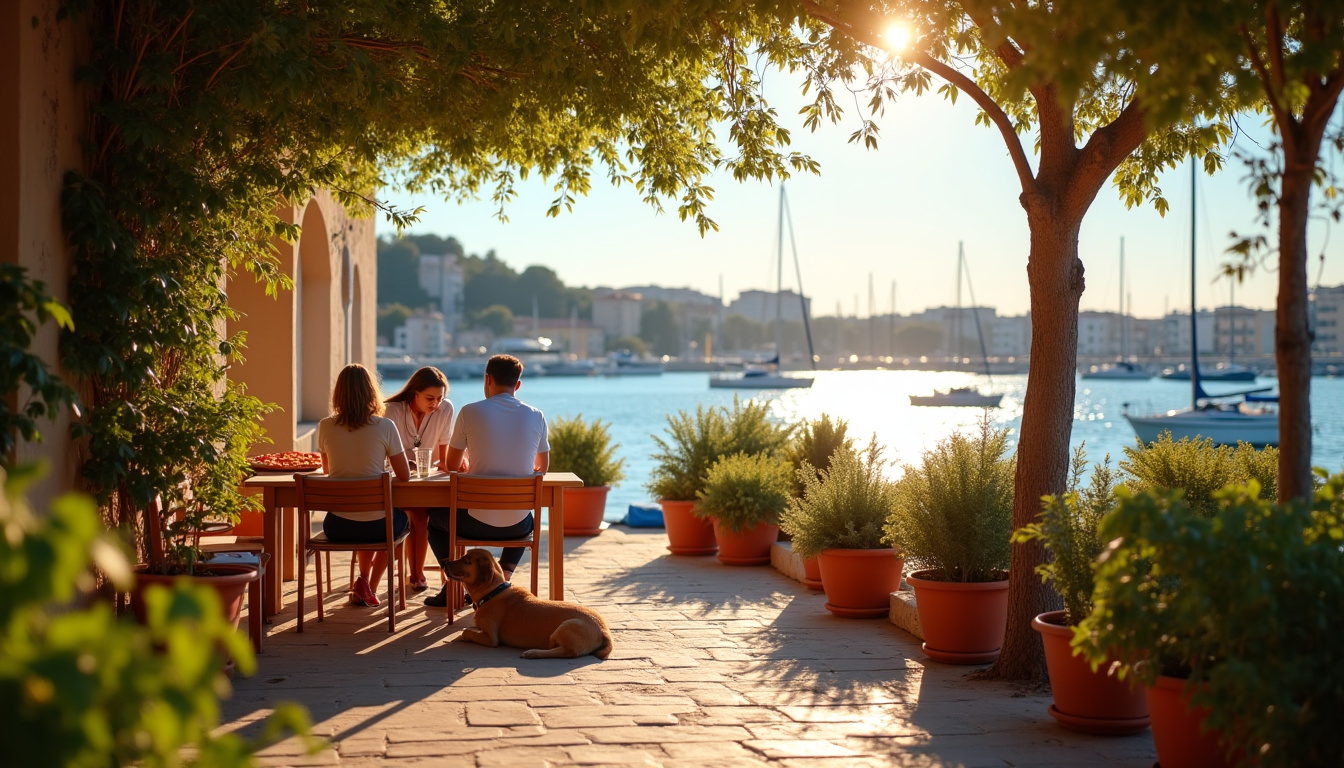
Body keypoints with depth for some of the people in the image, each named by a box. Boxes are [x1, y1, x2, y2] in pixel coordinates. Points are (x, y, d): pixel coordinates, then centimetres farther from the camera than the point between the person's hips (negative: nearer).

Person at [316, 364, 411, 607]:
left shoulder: (326, 427, -4)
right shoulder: (384, 427, -12)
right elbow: (404, 476, -2)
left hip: (337, 527, 3)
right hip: (376, 526, -3)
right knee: (400, 517, 34)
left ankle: (364, 582, 35)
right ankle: (368, 587, 26)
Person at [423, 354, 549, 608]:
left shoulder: (470, 412, -7)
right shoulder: (536, 416, 0)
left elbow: (451, 466, 6)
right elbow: (543, 467, 16)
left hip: (478, 522, -2)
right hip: (516, 525, 2)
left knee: (436, 516, 31)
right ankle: (502, 582, 24)